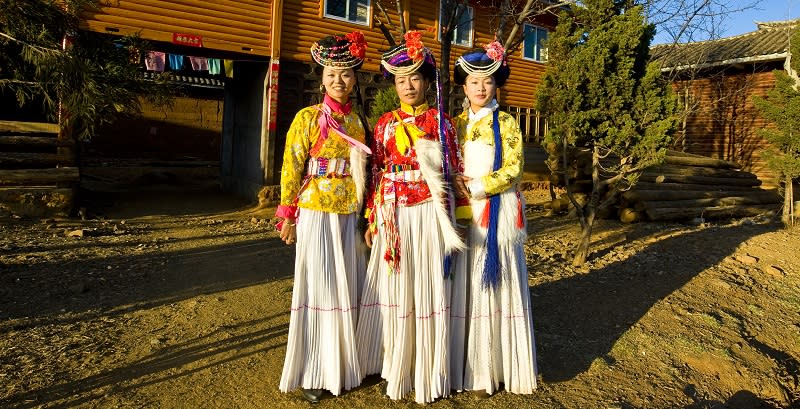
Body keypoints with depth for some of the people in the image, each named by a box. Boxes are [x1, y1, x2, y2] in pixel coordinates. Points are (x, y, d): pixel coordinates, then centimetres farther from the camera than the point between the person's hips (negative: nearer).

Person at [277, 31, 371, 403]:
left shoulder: (357, 122, 10)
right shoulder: (308, 117, -4)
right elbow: (291, 168, -6)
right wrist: (288, 216, -8)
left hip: (349, 217, 5)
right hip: (316, 215, -5)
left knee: (347, 290, 11)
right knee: (317, 290, 1)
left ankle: (342, 364, 28)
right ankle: (313, 373, 17)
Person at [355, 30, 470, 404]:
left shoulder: (439, 120, 4)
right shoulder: (385, 124, 10)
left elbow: (454, 169, 4)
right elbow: (376, 173, 8)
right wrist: (372, 218, 5)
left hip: (428, 212, -2)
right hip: (394, 215, 2)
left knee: (427, 287, 3)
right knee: (393, 287, 7)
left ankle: (426, 373, 19)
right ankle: (396, 369, 24)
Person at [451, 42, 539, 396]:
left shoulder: (506, 123, 2)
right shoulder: (457, 123, 12)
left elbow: (512, 171, -6)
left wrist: (476, 188, -14)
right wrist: (457, 184, -8)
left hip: (497, 211, -3)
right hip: (465, 212, 3)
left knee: (497, 282, 1)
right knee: (468, 286, 6)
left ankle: (498, 365, 15)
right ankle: (473, 366, 18)